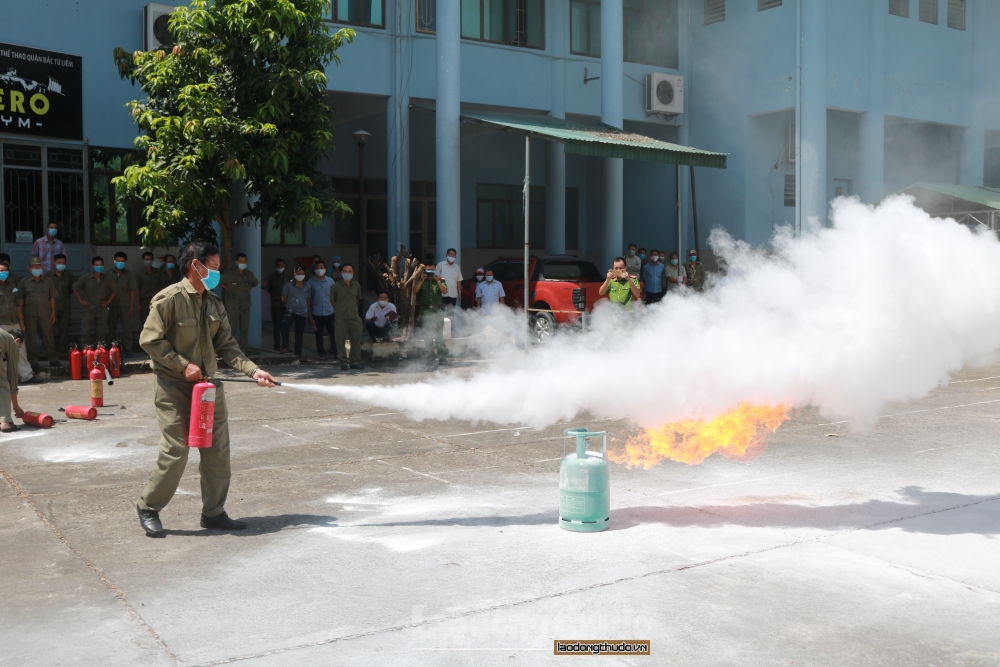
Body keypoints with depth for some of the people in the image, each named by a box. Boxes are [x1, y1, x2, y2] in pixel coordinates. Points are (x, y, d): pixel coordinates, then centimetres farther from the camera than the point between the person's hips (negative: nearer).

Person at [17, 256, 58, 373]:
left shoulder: (48, 282, 10)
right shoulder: (24, 282, 6)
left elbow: (52, 298, 12)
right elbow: (20, 299, 5)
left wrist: (53, 312, 4)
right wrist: (20, 314, -1)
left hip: (45, 314, 0)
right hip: (30, 315, 0)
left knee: (48, 337, 1)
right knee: (31, 339, 3)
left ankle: (53, 360, 6)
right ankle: (33, 362, 10)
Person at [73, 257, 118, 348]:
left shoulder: (106, 279, 2)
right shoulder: (85, 278, -5)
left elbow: (115, 290, 17)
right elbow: (74, 288, 5)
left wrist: (108, 301, 8)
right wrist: (80, 300, 1)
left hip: (102, 309, 3)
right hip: (89, 309, -2)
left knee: (101, 332, 6)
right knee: (85, 332, -5)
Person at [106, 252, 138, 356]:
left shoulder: (128, 275, 5)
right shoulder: (108, 274, 6)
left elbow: (132, 291, 4)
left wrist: (131, 307, -1)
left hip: (125, 305, -1)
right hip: (112, 305, 1)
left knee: (127, 328, -2)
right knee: (111, 328, 6)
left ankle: (128, 350, 2)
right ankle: (109, 350, 12)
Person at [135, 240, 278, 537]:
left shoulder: (215, 304, 10)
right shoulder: (169, 299, -11)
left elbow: (226, 345, 7)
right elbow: (150, 340, -13)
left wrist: (253, 370, -7)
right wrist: (184, 365, -17)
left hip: (207, 385, 7)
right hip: (173, 387, -7)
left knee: (217, 451, 5)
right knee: (175, 451, -7)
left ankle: (213, 513, 18)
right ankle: (148, 508, 14)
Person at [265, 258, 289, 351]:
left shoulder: (287, 276, 11)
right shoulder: (271, 276, 2)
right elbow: (269, 289, 3)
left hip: (286, 304, 3)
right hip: (276, 304, -2)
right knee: (277, 326, -3)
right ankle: (277, 346, 1)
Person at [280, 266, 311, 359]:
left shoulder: (307, 287, 10)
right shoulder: (288, 285, 0)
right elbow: (283, 299, 6)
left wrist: (309, 313, 15)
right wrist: (288, 306, 0)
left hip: (302, 313, 3)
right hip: (290, 311, -3)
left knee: (299, 334, 9)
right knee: (284, 324, -33)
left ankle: (298, 353, 21)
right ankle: (285, 346, -21)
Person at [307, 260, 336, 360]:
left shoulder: (330, 281, 2)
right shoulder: (311, 282, -1)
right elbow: (308, 299, 1)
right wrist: (310, 316, 0)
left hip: (330, 312, 0)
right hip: (317, 313, 0)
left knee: (333, 333, 0)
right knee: (319, 334, 8)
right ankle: (321, 353, 19)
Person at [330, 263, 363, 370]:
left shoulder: (357, 286, 6)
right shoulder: (336, 286, -3)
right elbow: (332, 300, 9)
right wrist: (339, 309, 10)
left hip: (355, 317, 3)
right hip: (341, 318, -3)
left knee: (356, 340, 5)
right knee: (341, 341, -1)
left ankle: (355, 361, 15)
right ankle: (343, 362, 7)